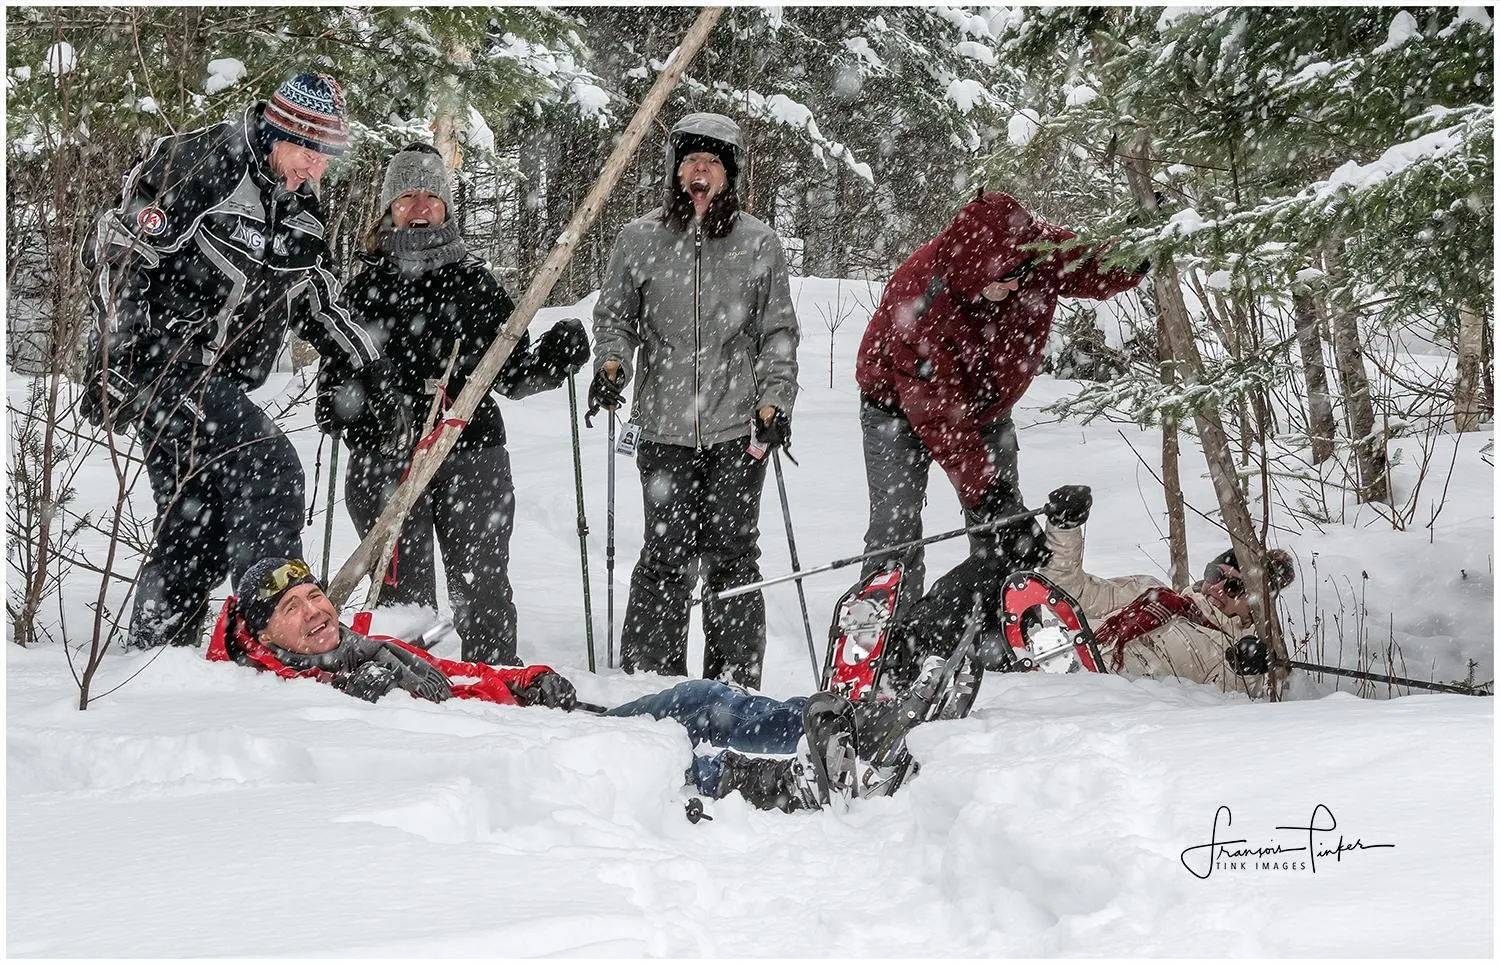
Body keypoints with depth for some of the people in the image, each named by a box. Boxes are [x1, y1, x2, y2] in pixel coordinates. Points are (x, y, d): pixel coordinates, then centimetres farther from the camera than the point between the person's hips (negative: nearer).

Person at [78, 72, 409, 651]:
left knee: (197, 537, 8)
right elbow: (118, 250, -16)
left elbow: (319, 305, 20)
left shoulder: (300, 209, 12)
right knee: (270, 469, -22)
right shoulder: (201, 167, -13)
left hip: (217, 383, 9)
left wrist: (373, 378, 11)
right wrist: (113, 364, -21)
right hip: (160, 361, -9)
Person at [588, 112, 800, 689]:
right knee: (665, 554, 0)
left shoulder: (758, 243, 7)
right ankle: (648, 676, 9)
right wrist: (611, 363, -4)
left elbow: (779, 332, 10)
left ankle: (735, 684, 9)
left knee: (731, 556, 2)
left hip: (738, 428, 0)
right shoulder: (640, 240, 7)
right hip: (664, 427, 0)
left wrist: (773, 403, 0)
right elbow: (615, 315, 16)